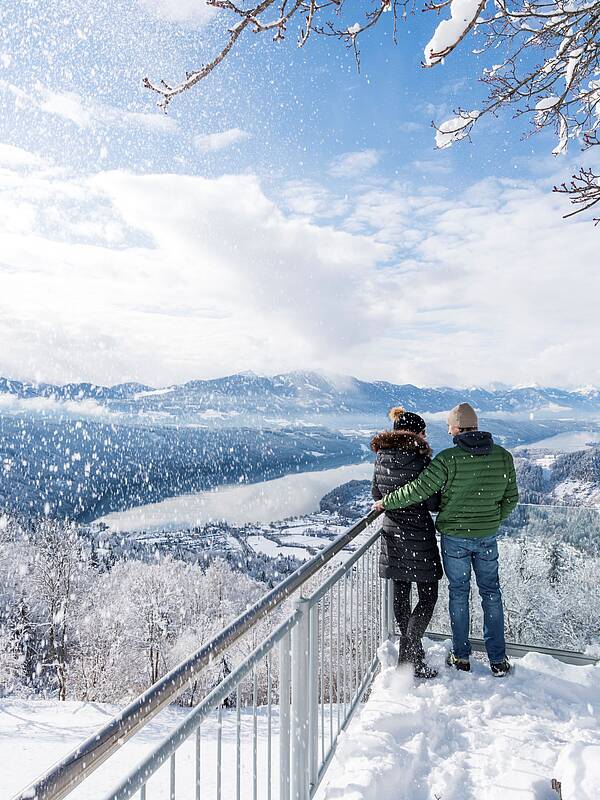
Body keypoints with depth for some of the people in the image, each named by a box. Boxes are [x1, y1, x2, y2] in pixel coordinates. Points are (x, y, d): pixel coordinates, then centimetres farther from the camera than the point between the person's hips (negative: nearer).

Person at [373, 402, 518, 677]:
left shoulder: (448, 459, -21)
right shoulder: (503, 456, -6)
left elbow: (418, 491, -22)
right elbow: (511, 498, 3)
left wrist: (386, 502, -8)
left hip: (454, 537, -3)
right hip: (488, 537, 3)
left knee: (459, 593, 13)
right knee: (491, 593, 17)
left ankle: (460, 656, 26)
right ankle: (498, 660, 25)